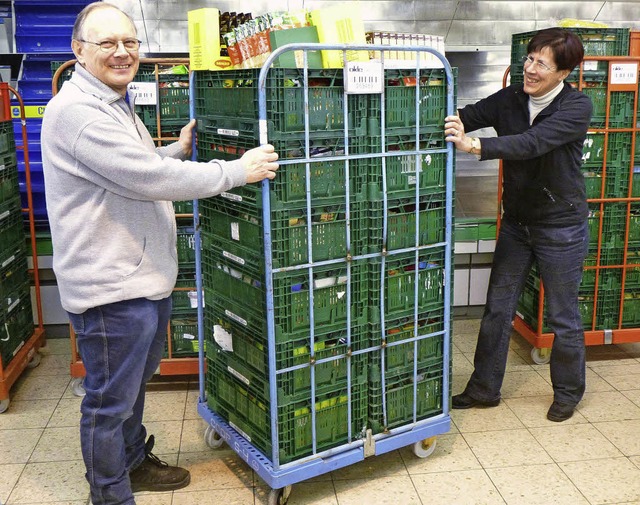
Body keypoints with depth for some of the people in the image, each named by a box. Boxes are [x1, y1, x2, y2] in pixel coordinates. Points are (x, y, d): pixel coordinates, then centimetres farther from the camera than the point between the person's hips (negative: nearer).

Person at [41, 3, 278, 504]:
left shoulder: (115, 104, 16)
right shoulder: (76, 110, -20)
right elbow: (147, 179, -26)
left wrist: (177, 152, 9)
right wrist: (237, 171, -21)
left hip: (144, 277, 11)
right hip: (110, 288, -11)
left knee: (135, 382, 26)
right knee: (110, 401, 6)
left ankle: (134, 462, 45)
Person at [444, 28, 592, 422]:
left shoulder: (577, 107, -17)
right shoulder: (511, 99, -1)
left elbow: (534, 142, -32)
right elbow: (470, 116, -12)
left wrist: (476, 146, -44)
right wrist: (447, 125, -34)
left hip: (562, 227, -5)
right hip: (517, 223, 5)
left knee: (563, 317, 9)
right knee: (498, 309, 11)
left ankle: (568, 393, 31)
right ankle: (485, 389, 26)